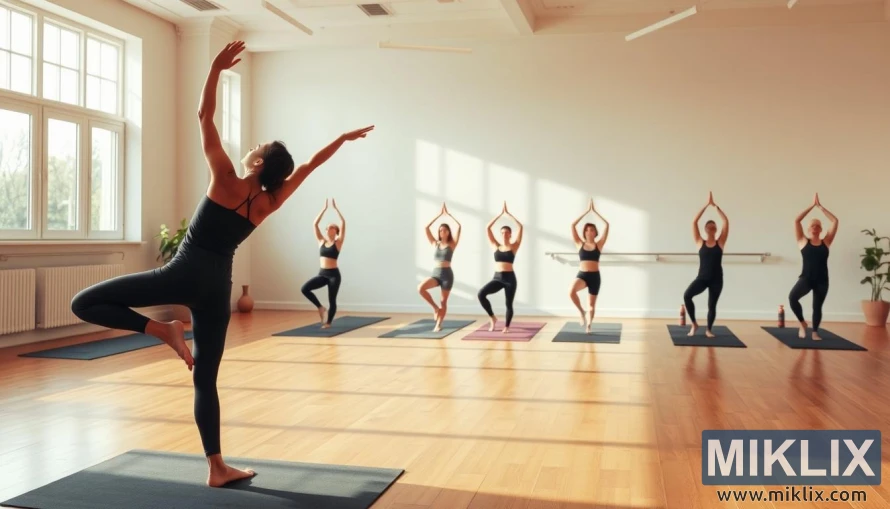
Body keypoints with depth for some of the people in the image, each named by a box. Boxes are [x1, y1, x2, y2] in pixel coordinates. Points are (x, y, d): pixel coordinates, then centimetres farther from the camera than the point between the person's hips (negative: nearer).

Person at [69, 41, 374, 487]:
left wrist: (217, 68, 3)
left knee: (84, 304, 1)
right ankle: (217, 468, 11)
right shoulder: (269, 203, 5)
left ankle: (162, 329, -16)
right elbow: (310, 165, 17)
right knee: (205, 379, 10)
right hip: (217, 287, 5)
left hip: (184, 273, -5)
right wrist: (343, 138, 25)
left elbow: (205, 117, -2)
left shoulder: (225, 180, -5)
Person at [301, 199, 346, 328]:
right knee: (305, 289, -13)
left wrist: (335, 208, -8)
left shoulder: (338, 242, -2)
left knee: (332, 300, 1)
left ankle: (328, 322, 16)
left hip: (333, 274, -4)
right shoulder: (321, 241, 9)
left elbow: (343, 223, -10)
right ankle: (320, 307, 3)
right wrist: (324, 209, 5)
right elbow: (315, 224, 6)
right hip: (322, 274, 4)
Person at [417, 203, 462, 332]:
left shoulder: (452, 244, -1)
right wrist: (439, 215, 1)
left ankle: (438, 325, 15)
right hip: (436, 273, 2)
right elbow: (426, 228, 1)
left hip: (447, 274, -2)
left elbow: (459, 226, -9)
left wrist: (448, 214, -2)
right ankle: (435, 307, -3)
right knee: (421, 288, -22)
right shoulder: (435, 243, 7)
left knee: (443, 301, 3)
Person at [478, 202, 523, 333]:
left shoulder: (514, 246, 1)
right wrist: (500, 214, 3)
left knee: (509, 304, 2)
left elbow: (520, 226, -7)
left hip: (510, 278, -2)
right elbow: (487, 228, 4)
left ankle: (506, 326, 22)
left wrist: (508, 214, -3)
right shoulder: (496, 246, 8)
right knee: (481, 294, -16)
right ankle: (493, 318, 1)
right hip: (497, 277, 2)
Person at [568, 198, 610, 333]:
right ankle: (582, 312, -4)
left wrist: (594, 211, -1)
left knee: (592, 304, 8)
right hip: (582, 274, -1)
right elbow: (573, 225, -2)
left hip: (595, 276, 1)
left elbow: (607, 225, -3)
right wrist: (587, 211, -1)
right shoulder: (580, 244, 4)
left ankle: (588, 325, 27)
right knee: (571, 292, -29)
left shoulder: (599, 244, 2)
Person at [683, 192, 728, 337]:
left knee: (712, 305, 6)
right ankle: (694, 324, -3)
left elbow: (726, 222, -5)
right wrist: (706, 205, -7)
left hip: (716, 279, 1)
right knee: (687, 295, -22)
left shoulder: (720, 242, 2)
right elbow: (694, 222, -6)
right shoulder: (700, 242, 2)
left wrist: (715, 206, -5)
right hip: (702, 277, -1)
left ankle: (709, 330, 29)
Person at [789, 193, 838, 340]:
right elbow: (796, 220, -3)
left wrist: (820, 207, 4)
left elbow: (835, 221, 3)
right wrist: (812, 206, 0)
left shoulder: (826, 242, 7)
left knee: (817, 306, 9)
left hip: (822, 280, 2)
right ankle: (802, 323, 1)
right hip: (806, 278, -2)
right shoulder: (803, 241, 4)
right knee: (792, 297, -24)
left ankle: (815, 332, 28)